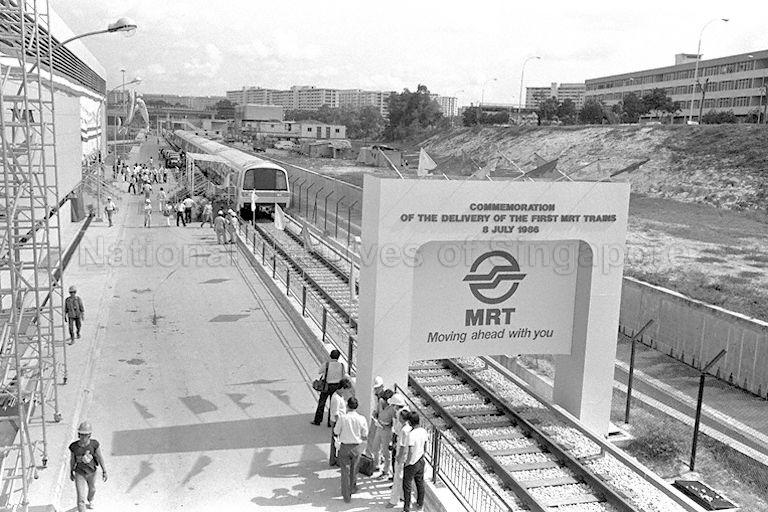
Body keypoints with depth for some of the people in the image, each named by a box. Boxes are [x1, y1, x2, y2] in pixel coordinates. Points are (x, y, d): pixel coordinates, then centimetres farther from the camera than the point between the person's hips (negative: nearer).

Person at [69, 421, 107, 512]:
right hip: (79, 474, -2)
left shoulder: (94, 444, -26)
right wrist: (71, 472, 7)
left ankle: (90, 500, 65)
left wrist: (104, 471, -8)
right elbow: (72, 459, -6)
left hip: (92, 472, 2)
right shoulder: (73, 446, -24)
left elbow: (100, 457, -15)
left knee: (92, 489, 30)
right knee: (81, 498, -7)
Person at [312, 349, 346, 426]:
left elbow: (319, 372, -2)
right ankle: (331, 422, 20)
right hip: (336, 386, 2)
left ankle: (317, 420, 23)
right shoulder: (341, 365, -11)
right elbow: (343, 376, 1)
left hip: (327, 386, -2)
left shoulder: (326, 365, -17)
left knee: (321, 402, 14)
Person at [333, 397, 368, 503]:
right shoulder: (361, 418, -13)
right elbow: (365, 436, -5)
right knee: (354, 469, 24)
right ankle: (352, 488, 42)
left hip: (344, 446, -2)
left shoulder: (342, 418, -18)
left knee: (345, 471, 11)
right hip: (357, 447, 2)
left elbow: (336, 432, -6)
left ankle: (347, 495, 16)